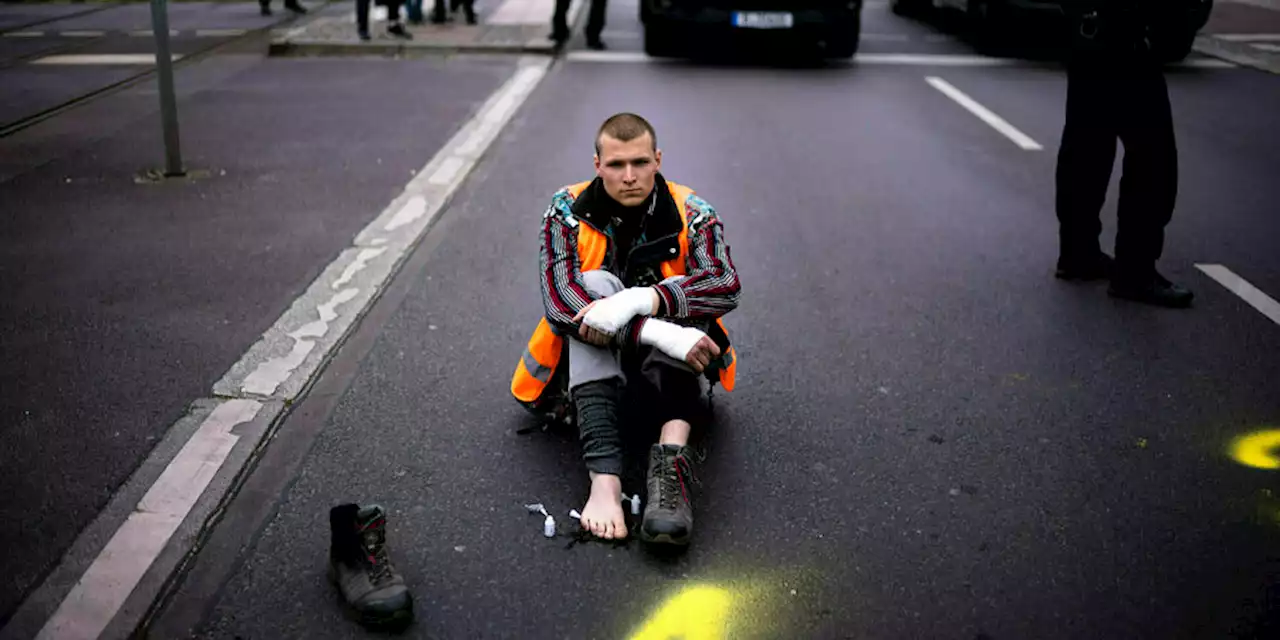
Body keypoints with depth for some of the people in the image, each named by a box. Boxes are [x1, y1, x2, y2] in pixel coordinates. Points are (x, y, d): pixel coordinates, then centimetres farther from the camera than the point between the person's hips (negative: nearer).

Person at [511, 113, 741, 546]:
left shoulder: (691, 214, -7)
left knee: (666, 295, -29)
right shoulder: (567, 212, -9)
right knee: (594, 283, -30)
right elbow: (559, 300, -25)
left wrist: (639, 302, -41)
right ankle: (604, 479, -46)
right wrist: (655, 333, -37)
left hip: (666, 365, 0)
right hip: (590, 364, 0)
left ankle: (671, 462, -49)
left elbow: (726, 286, -25)